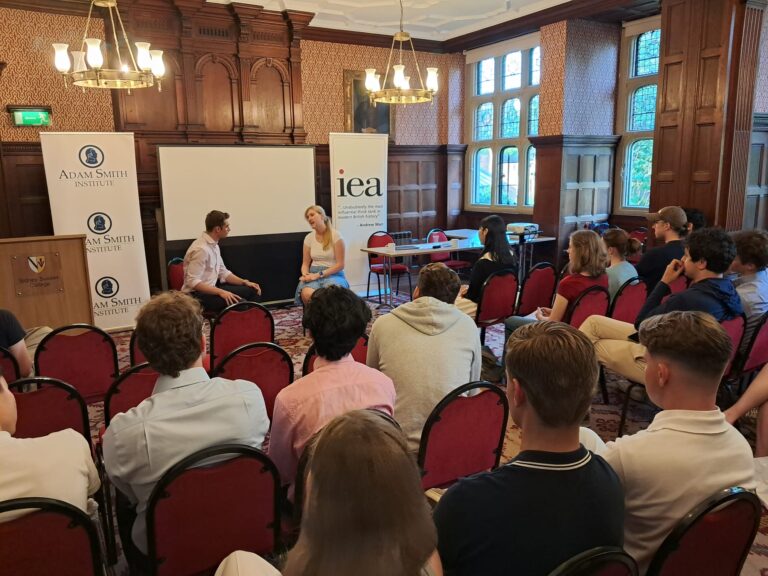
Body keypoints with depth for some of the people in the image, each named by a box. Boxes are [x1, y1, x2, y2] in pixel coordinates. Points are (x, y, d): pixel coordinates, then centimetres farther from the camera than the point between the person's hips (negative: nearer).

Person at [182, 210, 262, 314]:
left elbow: (223, 272, 15)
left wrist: (245, 282, 2)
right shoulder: (201, 249, -22)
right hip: (197, 295, -10)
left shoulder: (214, 245, 8)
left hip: (211, 289, 10)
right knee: (239, 303, -27)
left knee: (251, 290, 5)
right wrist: (221, 292, -31)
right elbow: (192, 281, -25)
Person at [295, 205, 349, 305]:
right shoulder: (309, 238, 8)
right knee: (306, 294, -33)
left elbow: (340, 264, -8)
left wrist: (319, 274, -16)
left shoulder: (335, 235, -5)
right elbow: (305, 264, 12)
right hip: (313, 274, 3)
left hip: (333, 274, -3)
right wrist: (305, 274, -12)